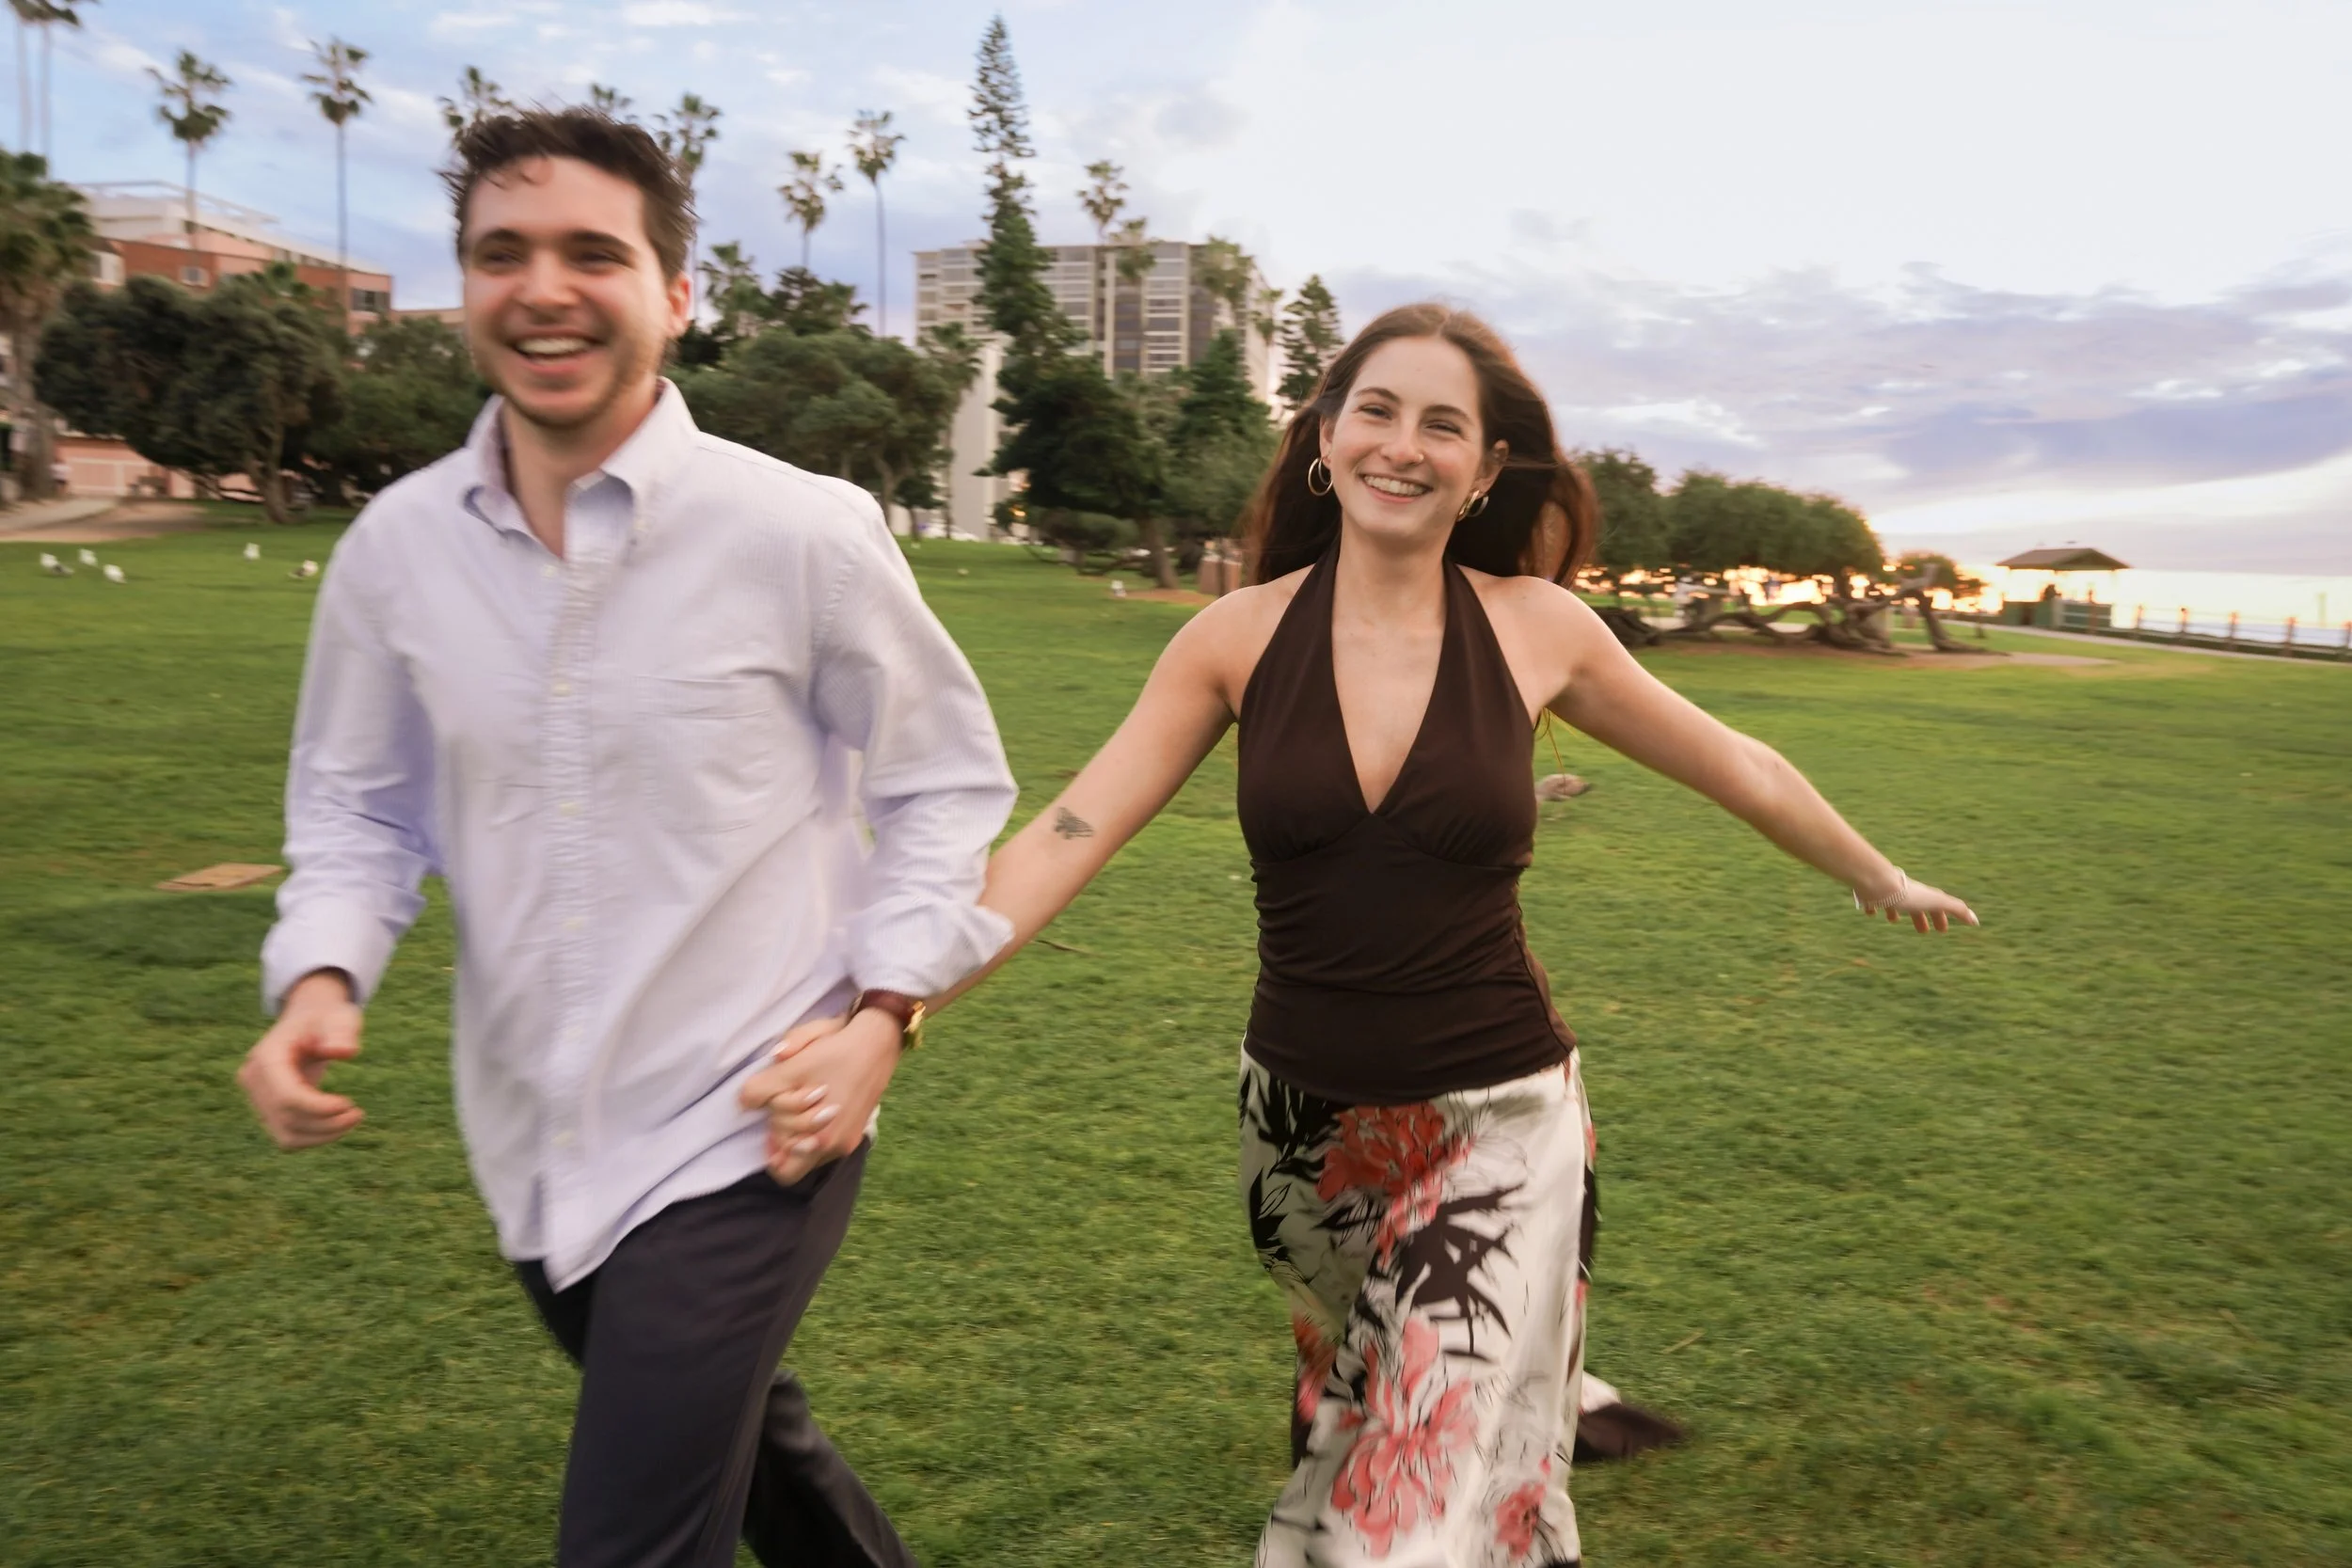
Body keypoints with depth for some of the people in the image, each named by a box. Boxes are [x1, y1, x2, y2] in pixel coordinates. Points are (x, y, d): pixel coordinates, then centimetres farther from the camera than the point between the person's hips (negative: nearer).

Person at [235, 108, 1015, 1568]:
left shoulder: (804, 533, -14)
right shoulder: (397, 546, -3)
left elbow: (946, 782, -4)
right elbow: (359, 805, 9)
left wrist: (883, 1008, -14)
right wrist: (321, 979, -8)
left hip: (746, 1135, -5)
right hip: (535, 1145, 5)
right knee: (743, 1441, 26)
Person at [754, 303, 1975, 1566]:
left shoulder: (1536, 627, -8)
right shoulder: (1241, 636, -8)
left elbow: (1736, 770, 6)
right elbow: (1067, 838, -13)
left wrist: (1882, 879, 18)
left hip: (1497, 1128, -2)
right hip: (1300, 1124, 3)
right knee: (1356, 1406, 28)